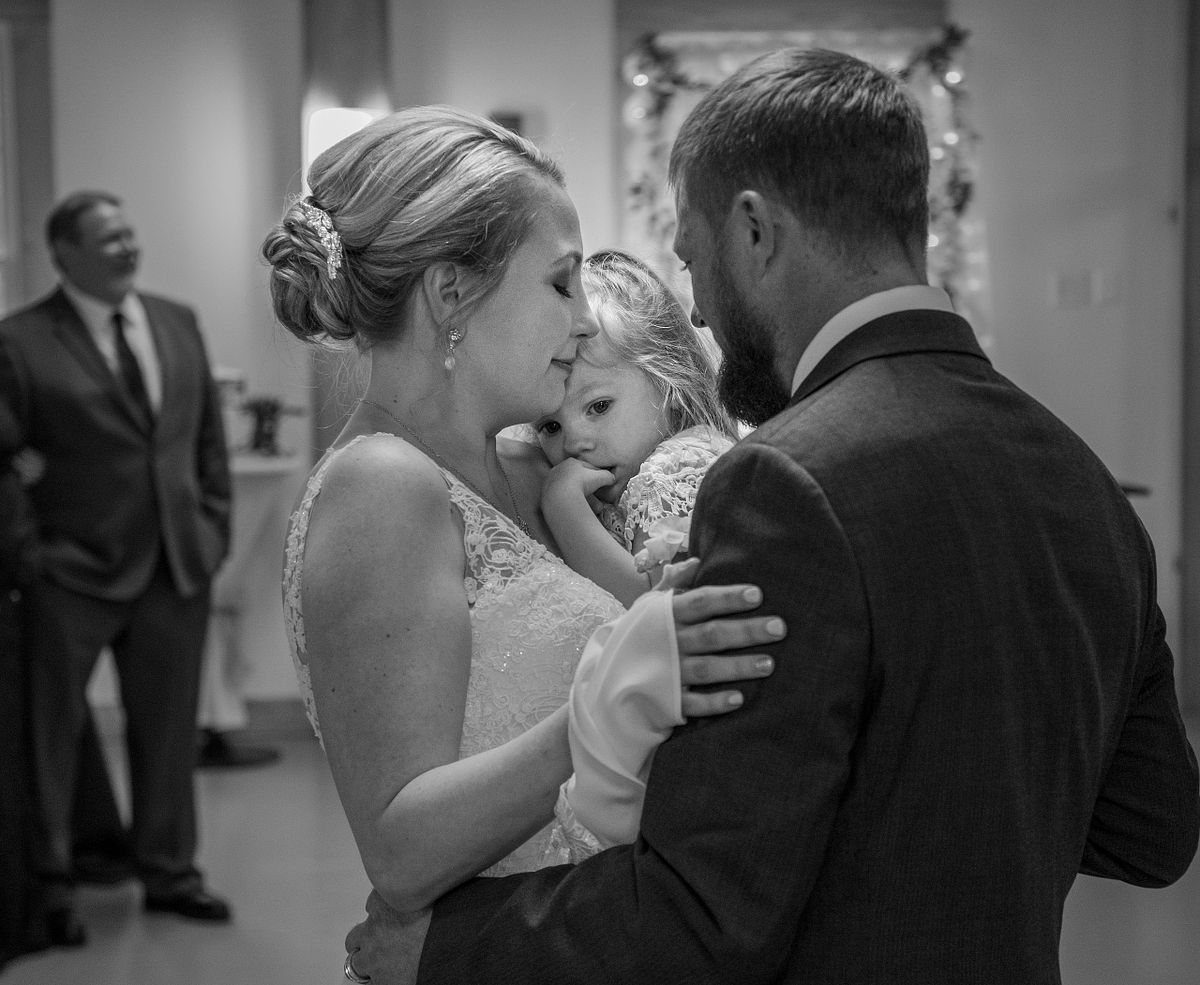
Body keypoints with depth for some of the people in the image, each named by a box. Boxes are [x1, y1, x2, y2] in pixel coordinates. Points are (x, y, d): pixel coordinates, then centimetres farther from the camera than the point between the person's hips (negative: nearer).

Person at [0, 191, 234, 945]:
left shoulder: (178, 323, 9)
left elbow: (210, 438, 12)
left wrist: (214, 531, 5)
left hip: (178, 568, 5)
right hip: (73, 572, -5)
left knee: (169, 727, 14)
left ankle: (170, 871, 29)